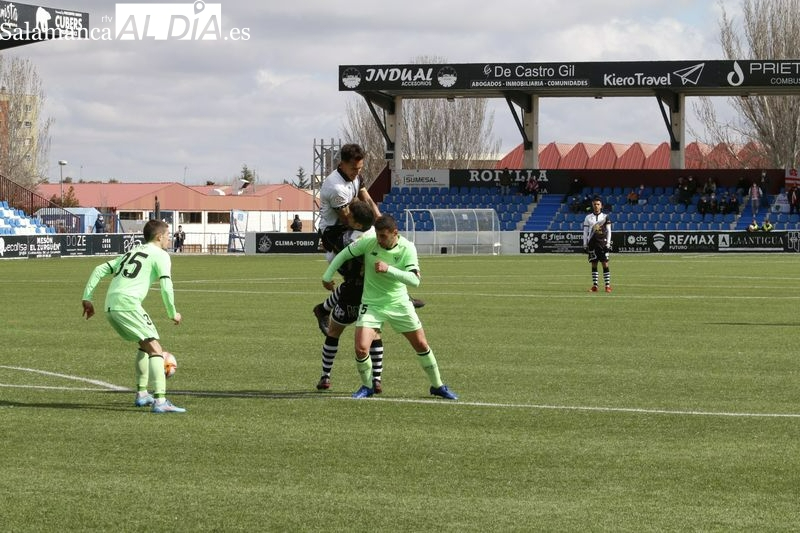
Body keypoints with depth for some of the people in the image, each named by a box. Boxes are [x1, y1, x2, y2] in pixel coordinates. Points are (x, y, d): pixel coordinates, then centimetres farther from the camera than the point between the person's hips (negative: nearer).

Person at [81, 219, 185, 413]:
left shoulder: (131, 253, 29)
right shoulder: (160, 255, 6)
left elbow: (100, 270, 23)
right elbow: (166, 285, -8)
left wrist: (87, 298, 21)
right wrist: (173, 314, 3)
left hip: (110, 306, 8)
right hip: (128, 303, -8)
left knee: (145, 344, 26)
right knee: (156, 349, -11)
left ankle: (141, 394, 29)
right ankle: (160, 401, -24)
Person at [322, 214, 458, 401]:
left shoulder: (407, 248, -17)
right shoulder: (368, 242, -15)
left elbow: (415, 280, -25)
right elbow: (344, 254, 0)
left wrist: (388, 269, -34)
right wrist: (327, 276, 2)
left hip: (399, 303, 1)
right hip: (371, 304, -1)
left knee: (421, 345, 8)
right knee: (361, 348, -16)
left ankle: (437, 386, 28)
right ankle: (367, 387, 11)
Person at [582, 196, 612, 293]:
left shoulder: (605, 217, 4)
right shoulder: (588, 218, 7)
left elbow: (608, 231, 4)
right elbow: (585, 232, 9)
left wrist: (608, 243, -3)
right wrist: (585, 244, 3)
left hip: (603, 243, -2)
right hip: (592, 243, 2)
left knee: (605, 264, -5)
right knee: (594, 264, 3)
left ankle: (608, 285, -4)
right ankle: (595, 285, 6)